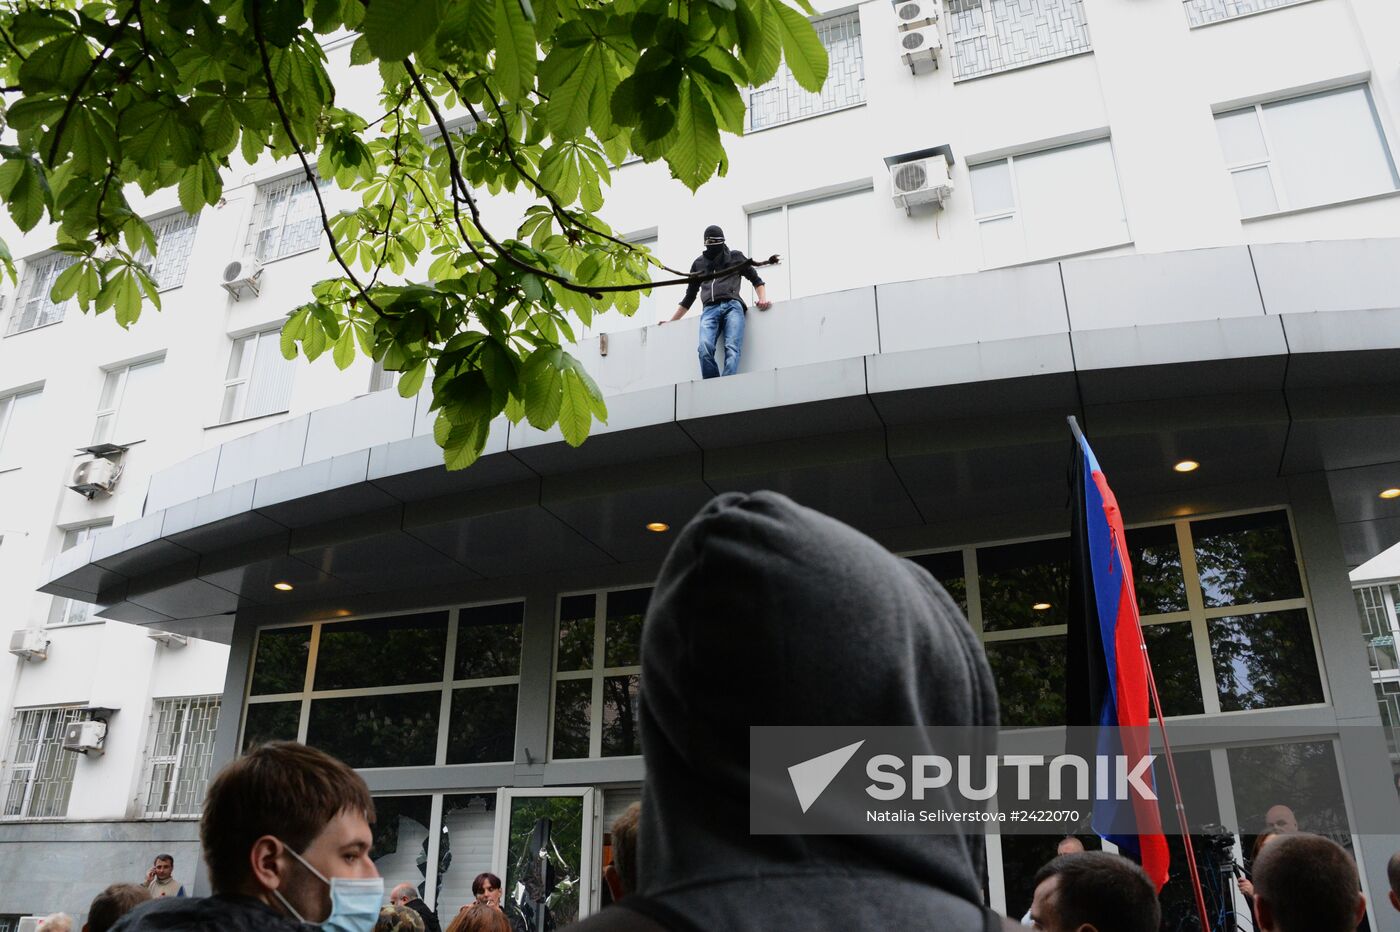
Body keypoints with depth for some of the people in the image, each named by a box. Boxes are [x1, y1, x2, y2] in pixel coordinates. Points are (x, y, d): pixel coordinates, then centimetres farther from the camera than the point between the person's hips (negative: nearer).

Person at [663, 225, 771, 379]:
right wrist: (671, 321, 34)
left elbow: (756, 279, 24)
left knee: (732, 349, -26)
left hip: (732, 306, -1)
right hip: (709, 310, 2)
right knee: (705, 348, -28)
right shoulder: (698, 263, 29)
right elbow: (689, 296, 35)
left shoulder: (735, 256, 23)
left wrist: (763, 298, 4)